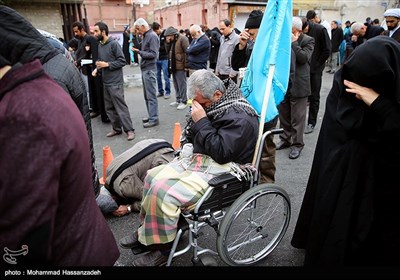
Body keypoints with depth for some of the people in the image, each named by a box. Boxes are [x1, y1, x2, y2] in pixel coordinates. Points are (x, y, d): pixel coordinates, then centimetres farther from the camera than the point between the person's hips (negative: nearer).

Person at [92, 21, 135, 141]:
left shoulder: (114, 44, -9)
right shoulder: (100, 45, 12)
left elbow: (122, 61, -11)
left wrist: (107, 64, -17)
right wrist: (97, 69, 3)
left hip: (115, 82, -8)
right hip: (105, 82, 8)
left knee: (121, 107, -7)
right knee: (109, 108, 11)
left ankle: (129, 130, -1)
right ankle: (116, 128, 21)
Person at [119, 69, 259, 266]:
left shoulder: (240, 118, -19)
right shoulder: (214, 106, 8)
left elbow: (221, 152, -26)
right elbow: (193, 137, 21)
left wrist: (201, 121, -22)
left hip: (219, 169, -10)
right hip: (198, 158, 10)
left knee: (164, 192, -23)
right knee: (153, 176, 1)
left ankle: (162, 248, -1)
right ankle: (147, 230, 15)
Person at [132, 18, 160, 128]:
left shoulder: (152, 36, -12)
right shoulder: (145, 36, 15)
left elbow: (153, 54, -19)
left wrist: (139, 52, -19)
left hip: (149, 70, -10)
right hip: (145, 69, 10)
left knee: (151, 95, -6)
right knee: (147, 95, 14)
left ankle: (154, 119, -1)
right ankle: (151, 115, 23)